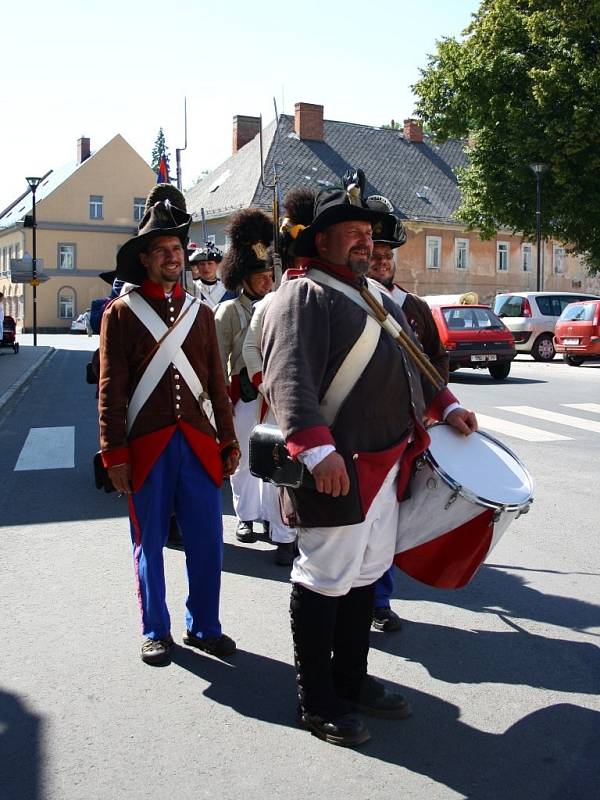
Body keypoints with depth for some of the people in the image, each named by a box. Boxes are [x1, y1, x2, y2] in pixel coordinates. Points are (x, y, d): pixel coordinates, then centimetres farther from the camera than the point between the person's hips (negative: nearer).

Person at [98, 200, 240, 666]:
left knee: (207, 541, 6)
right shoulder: (121, 312, -1)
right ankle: (156, 632, 24)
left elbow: (217, 383, 13)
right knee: (150, 543, 8)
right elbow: (111, 389, -3)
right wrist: (115, 453, -7)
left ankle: (204, 627, 24)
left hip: (199, 444, 3)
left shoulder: (201, 312, 11)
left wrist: (228, 440, 10)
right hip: (147, 447, -3)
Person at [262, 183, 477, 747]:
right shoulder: (303, 297, -11)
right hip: (337, 469, -9)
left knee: (366, 577, 18)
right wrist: (317, 450, -35)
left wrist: (444, 405, 19)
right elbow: (289, 378, -24)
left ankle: (352, 682, 33)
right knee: (326, 584, 2)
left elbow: (408, 361, 31)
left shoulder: (376, 297, 21)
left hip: (388, 466, 10)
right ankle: (318, 704, 17)